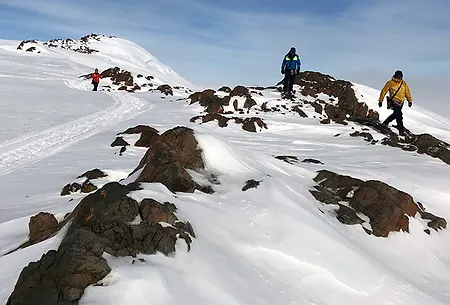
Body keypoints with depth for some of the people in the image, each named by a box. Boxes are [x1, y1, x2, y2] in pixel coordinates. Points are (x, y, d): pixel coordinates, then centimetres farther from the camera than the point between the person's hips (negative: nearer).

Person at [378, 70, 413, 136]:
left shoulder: (404, 83, 7)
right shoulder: (390, 83, -5)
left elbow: (407, 92, 14)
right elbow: (384, 91, 0)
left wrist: (410, 100, 9)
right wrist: (380, 100, 1)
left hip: (400, 103, 6)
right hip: (394, 102, -6)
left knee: (395, 114, 16)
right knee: (399, 115, -15)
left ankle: (385, 123, 37)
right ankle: (401, 131, -12)